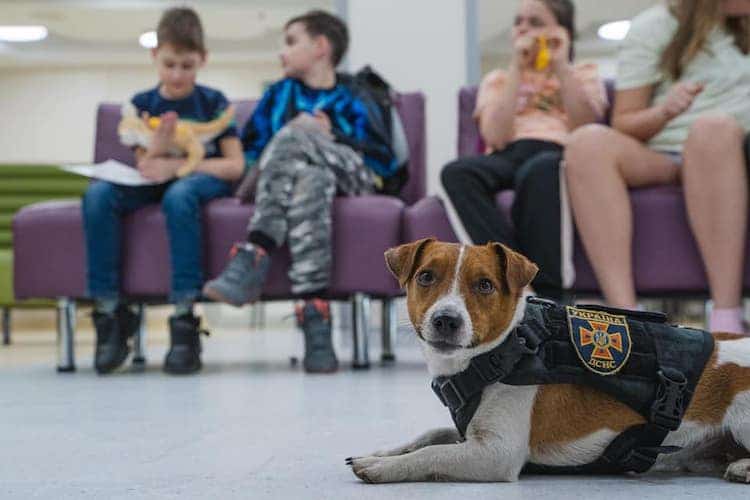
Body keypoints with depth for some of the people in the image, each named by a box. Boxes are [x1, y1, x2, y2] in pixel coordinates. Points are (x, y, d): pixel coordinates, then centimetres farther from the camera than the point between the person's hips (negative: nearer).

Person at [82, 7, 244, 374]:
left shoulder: (212, 102, 5)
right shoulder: (142, 105, 12)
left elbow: (235, 165, -5)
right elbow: (145, 169, 6)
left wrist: (176, 165, -16)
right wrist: (158, 144, -18)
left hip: (204, 179, -3)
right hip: (156, 184, 3)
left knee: (178, 194, -41)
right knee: (98, 194, -29)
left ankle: (185, 321, -41)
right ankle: (109, 312, -26)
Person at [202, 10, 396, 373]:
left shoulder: (354, 100, 16)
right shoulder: (279, 94, 26)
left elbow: (385, 162, 6)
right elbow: (248, 150, 20)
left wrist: (330, 136, -2)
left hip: (347, 177, -2)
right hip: (279, 177, 2)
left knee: (291, 136, -32)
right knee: (311, 180, -37)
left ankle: (253, 257, -41)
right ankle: (314, 314, -50)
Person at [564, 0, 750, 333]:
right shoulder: (654, 27, 8)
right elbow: (623, 127, 4)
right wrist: (664, 111, -15)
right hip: (656, 158, 0)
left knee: (714, 128, -36)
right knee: (588, 142, -32)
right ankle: (625, 317, -44)